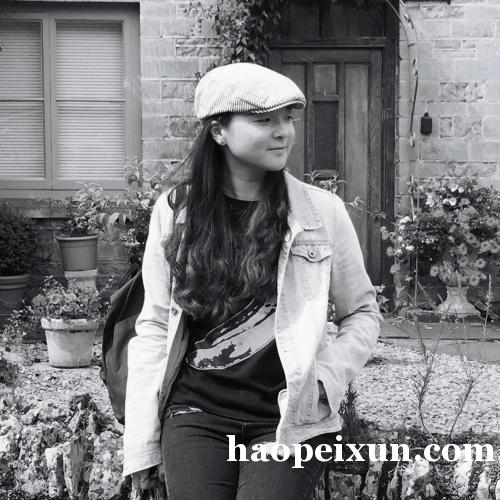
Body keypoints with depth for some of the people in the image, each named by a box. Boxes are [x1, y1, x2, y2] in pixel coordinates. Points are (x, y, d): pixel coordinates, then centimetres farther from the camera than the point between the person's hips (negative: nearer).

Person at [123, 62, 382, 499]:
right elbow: (154, 326, 5)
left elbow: (362, 313, 9)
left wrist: (326, 378, -8)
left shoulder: (322, 211, -2)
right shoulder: (174, 211, 1)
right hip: (197, 410, 1)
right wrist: (141, 439, 1)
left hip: (289, 416, -1)